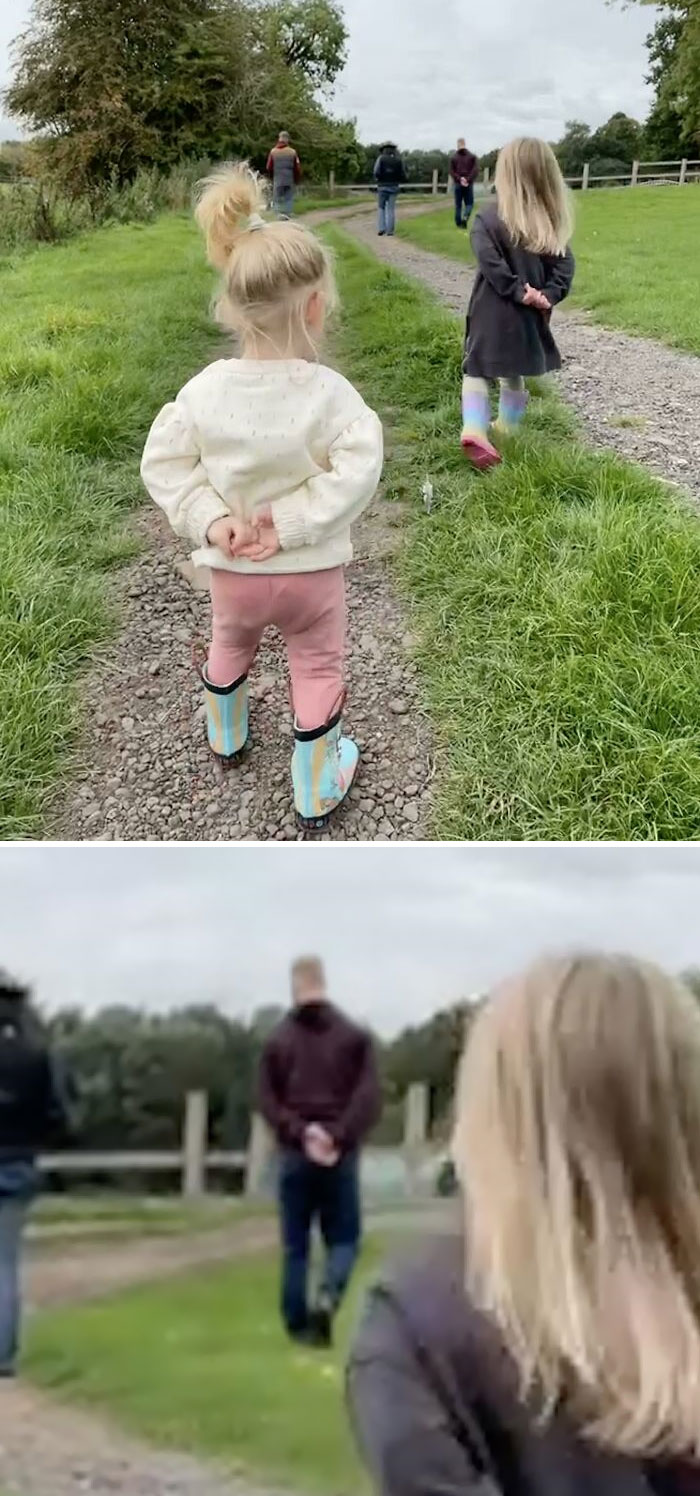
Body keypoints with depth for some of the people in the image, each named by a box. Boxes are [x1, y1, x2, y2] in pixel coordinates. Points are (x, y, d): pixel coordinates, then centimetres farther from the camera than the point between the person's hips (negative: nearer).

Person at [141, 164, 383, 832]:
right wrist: (291, 523, -21)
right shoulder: (328, 393, -23)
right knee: (316, 669, 16)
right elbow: (355, 474, -26)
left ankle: (225, 737, 56)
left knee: (229, 645, 31)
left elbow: (163, 462, -10)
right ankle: (316, 795, 26)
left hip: (231, 570, 3)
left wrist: (208, 521, -11)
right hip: (309, 572, -3)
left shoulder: (206, 388, -14)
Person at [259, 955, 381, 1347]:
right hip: (342, 1155, 0)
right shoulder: (356, 1036, 3)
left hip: (295, 1155, 1)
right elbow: (369, 1097, -7)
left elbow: (269, 1102, -5)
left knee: (296, 1246, 10)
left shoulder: (278, 1040, 3)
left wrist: (301, 1133, -10)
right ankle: (328, 1298, -15)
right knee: (344, 1237, 10)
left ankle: (300, 1325, 11)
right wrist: (340, 1138, -11)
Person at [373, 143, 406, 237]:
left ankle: (381, 228, 0)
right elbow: (403, 176, 2)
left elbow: (377, 172, -14)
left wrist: (377, 179, 7)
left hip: (382, 187, -1)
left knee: (381, 208, 13)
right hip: (394, 187, 1)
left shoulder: (381, 158, -3)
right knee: (391, 209, 7)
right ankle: (390, 231, 0)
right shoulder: (399, 160, 3)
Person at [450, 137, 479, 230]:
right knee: (469, 203, 7)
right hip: (469, 184, 0)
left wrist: (459, 179, -11)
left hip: (457, 184, 0)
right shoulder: (472, 157, 3)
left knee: (458, 205, 8)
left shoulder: (454, 157, 2)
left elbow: (452, 171, -6)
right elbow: (475, 170, -6)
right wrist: (468, 180, -11)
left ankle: (459, 224, 7)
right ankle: (465, 217, -19)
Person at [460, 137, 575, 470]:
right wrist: (548, 295, -13)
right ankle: (508, 428, 33)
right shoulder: (552, 222, 1)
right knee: (514, 372, 20)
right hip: (527, 314, 4)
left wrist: (517, 290, -18)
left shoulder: (489, 218, -11)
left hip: (491, 311, -4)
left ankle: (474, 429, -22)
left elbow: (490, 261, -22)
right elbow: (564, 264, -6)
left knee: (478, 369, 0)